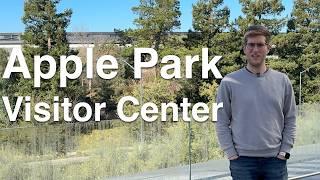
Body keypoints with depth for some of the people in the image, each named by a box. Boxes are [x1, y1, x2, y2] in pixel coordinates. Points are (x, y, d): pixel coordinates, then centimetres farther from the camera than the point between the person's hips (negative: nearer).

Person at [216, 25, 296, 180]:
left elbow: (290, 120, 9)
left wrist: (284, 151, 1)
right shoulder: (229, 82, -1)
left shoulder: (282, 81, 6)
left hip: (276, 160, 2)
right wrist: (231, 154, -6)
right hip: (242, 161, -2)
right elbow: (222, 123, -1)